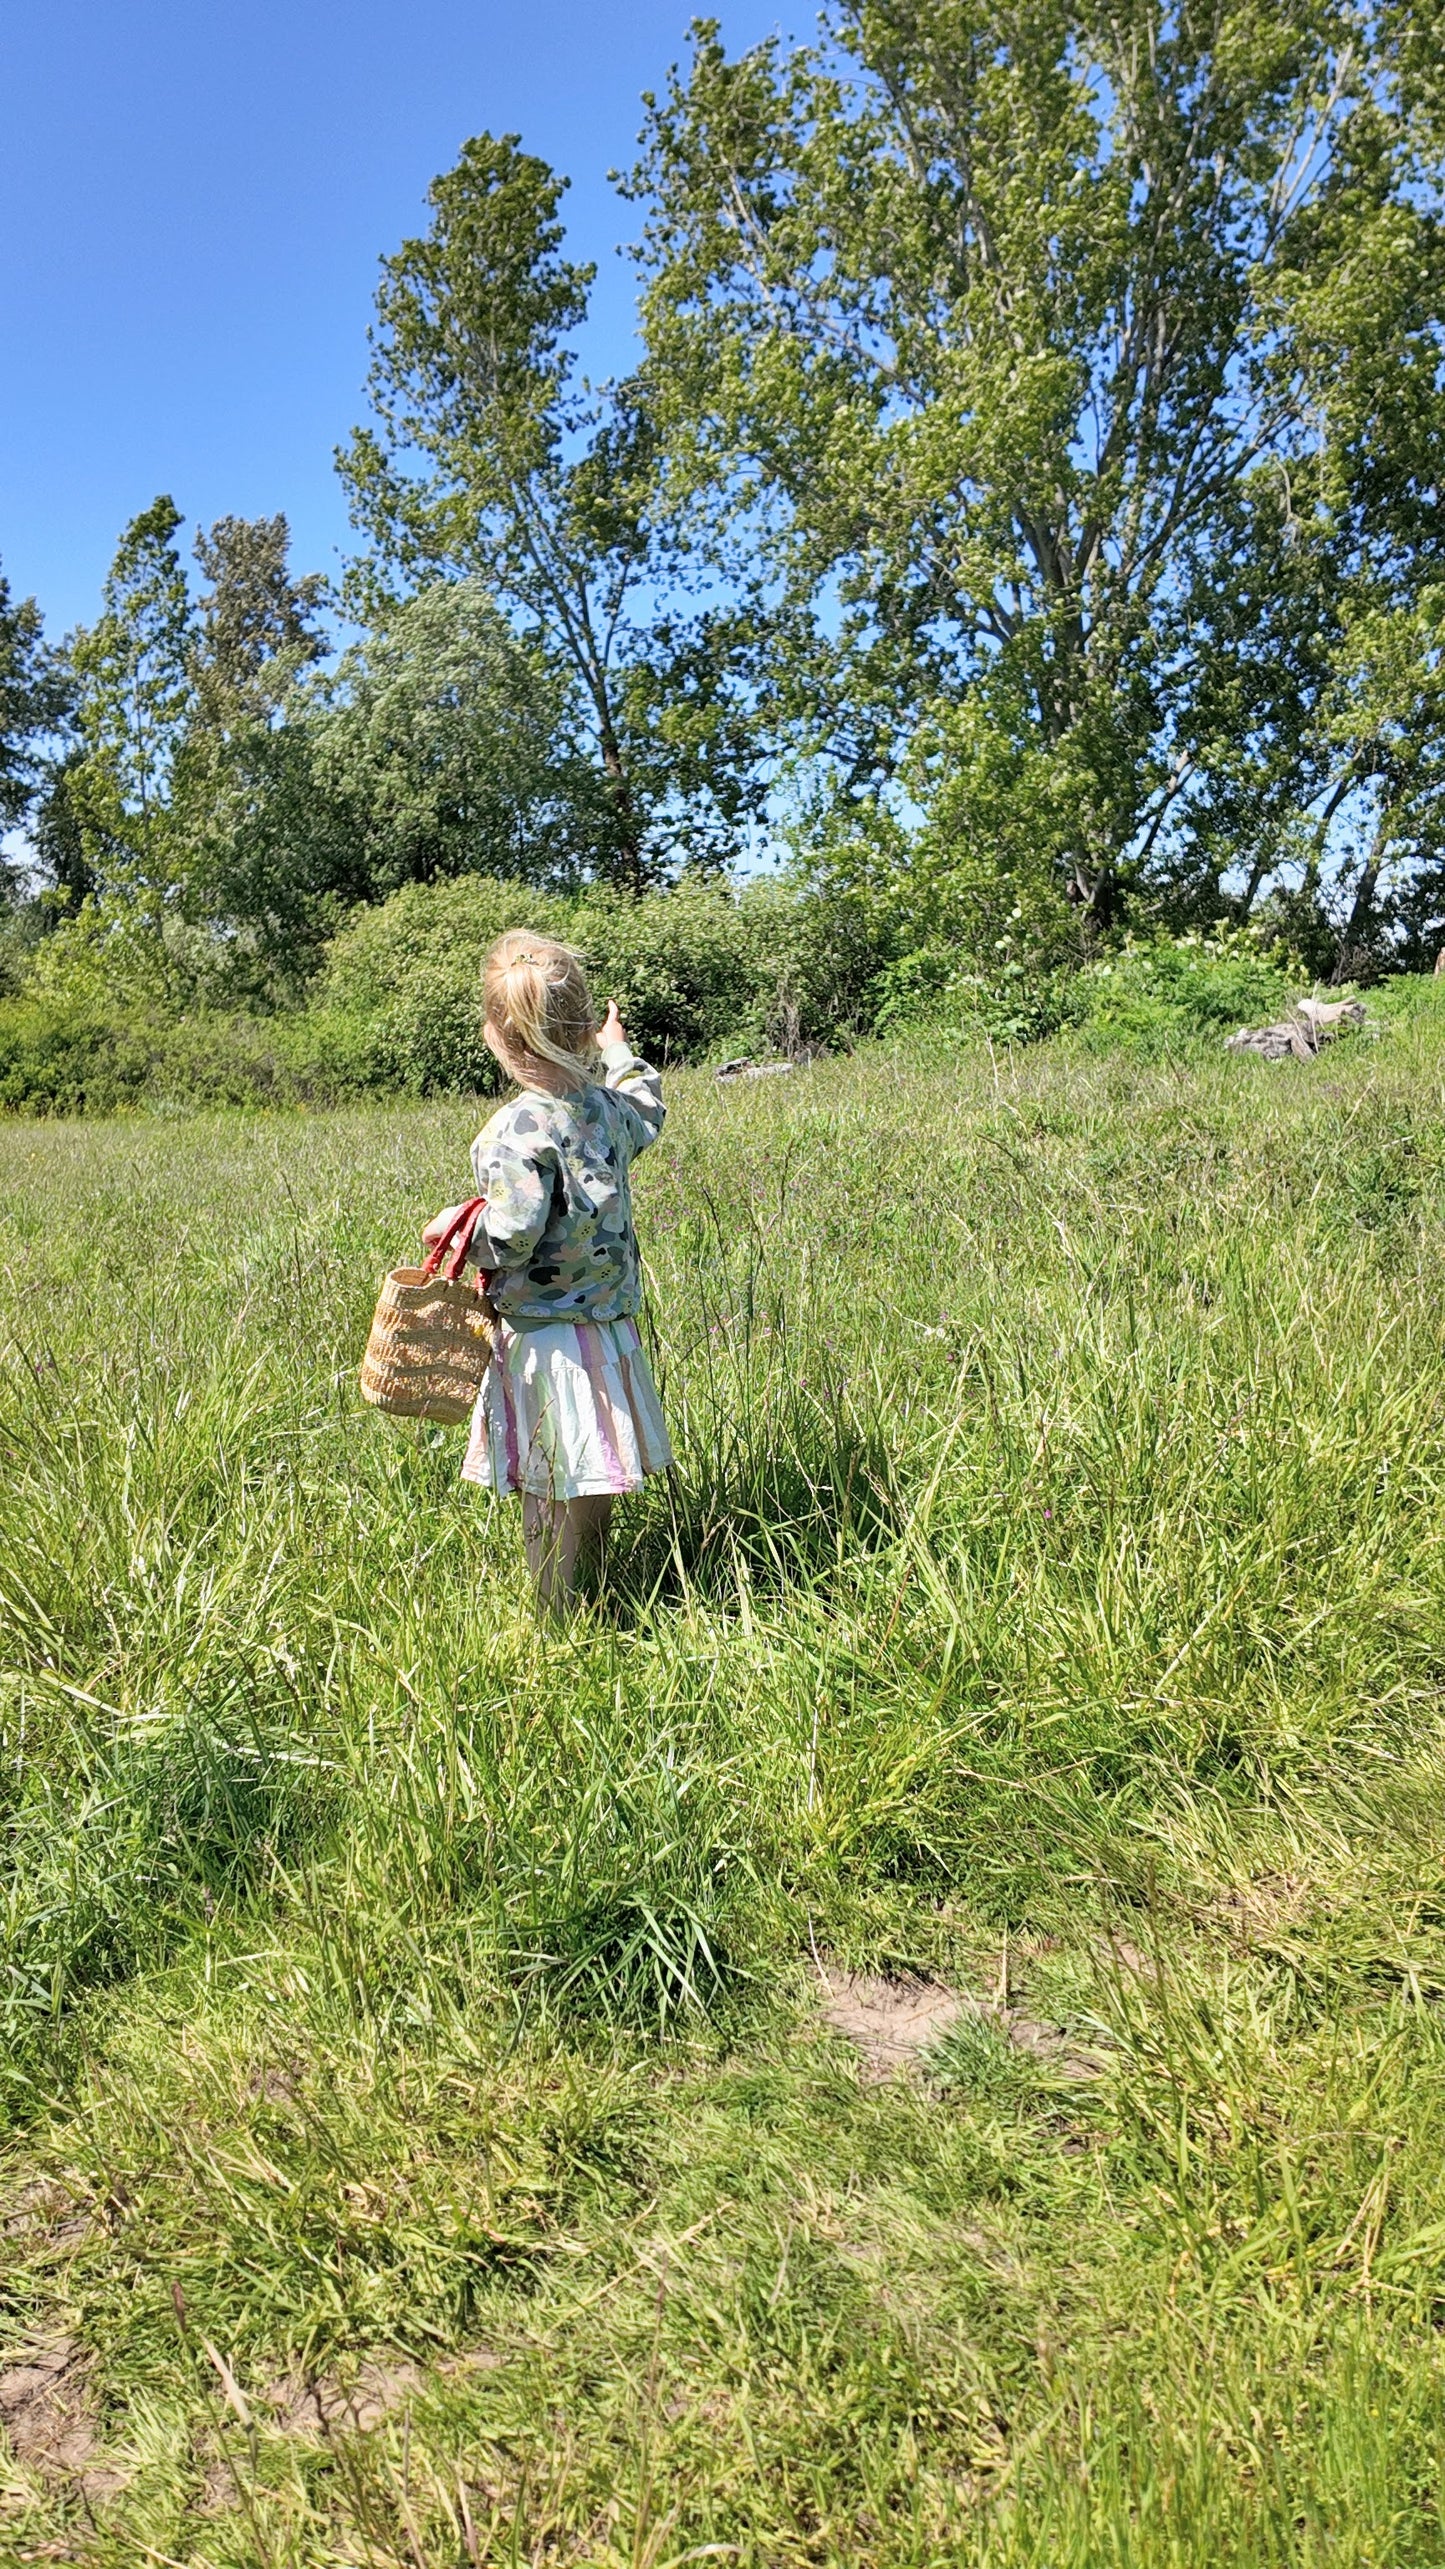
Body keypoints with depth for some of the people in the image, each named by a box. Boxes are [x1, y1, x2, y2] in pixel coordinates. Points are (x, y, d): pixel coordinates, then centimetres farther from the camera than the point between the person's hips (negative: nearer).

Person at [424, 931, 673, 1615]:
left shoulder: (521, 1128, -21)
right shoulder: (606, 1109, 2)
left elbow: (511, 1237, -25)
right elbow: (647, 1109, 27)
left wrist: (456, 1225, -6)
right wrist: (618, 1051, 43)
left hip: (544, 1339, -7)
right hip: (608, 1325, 7)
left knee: (549, 1497, 2)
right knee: (592, 1489, 18)